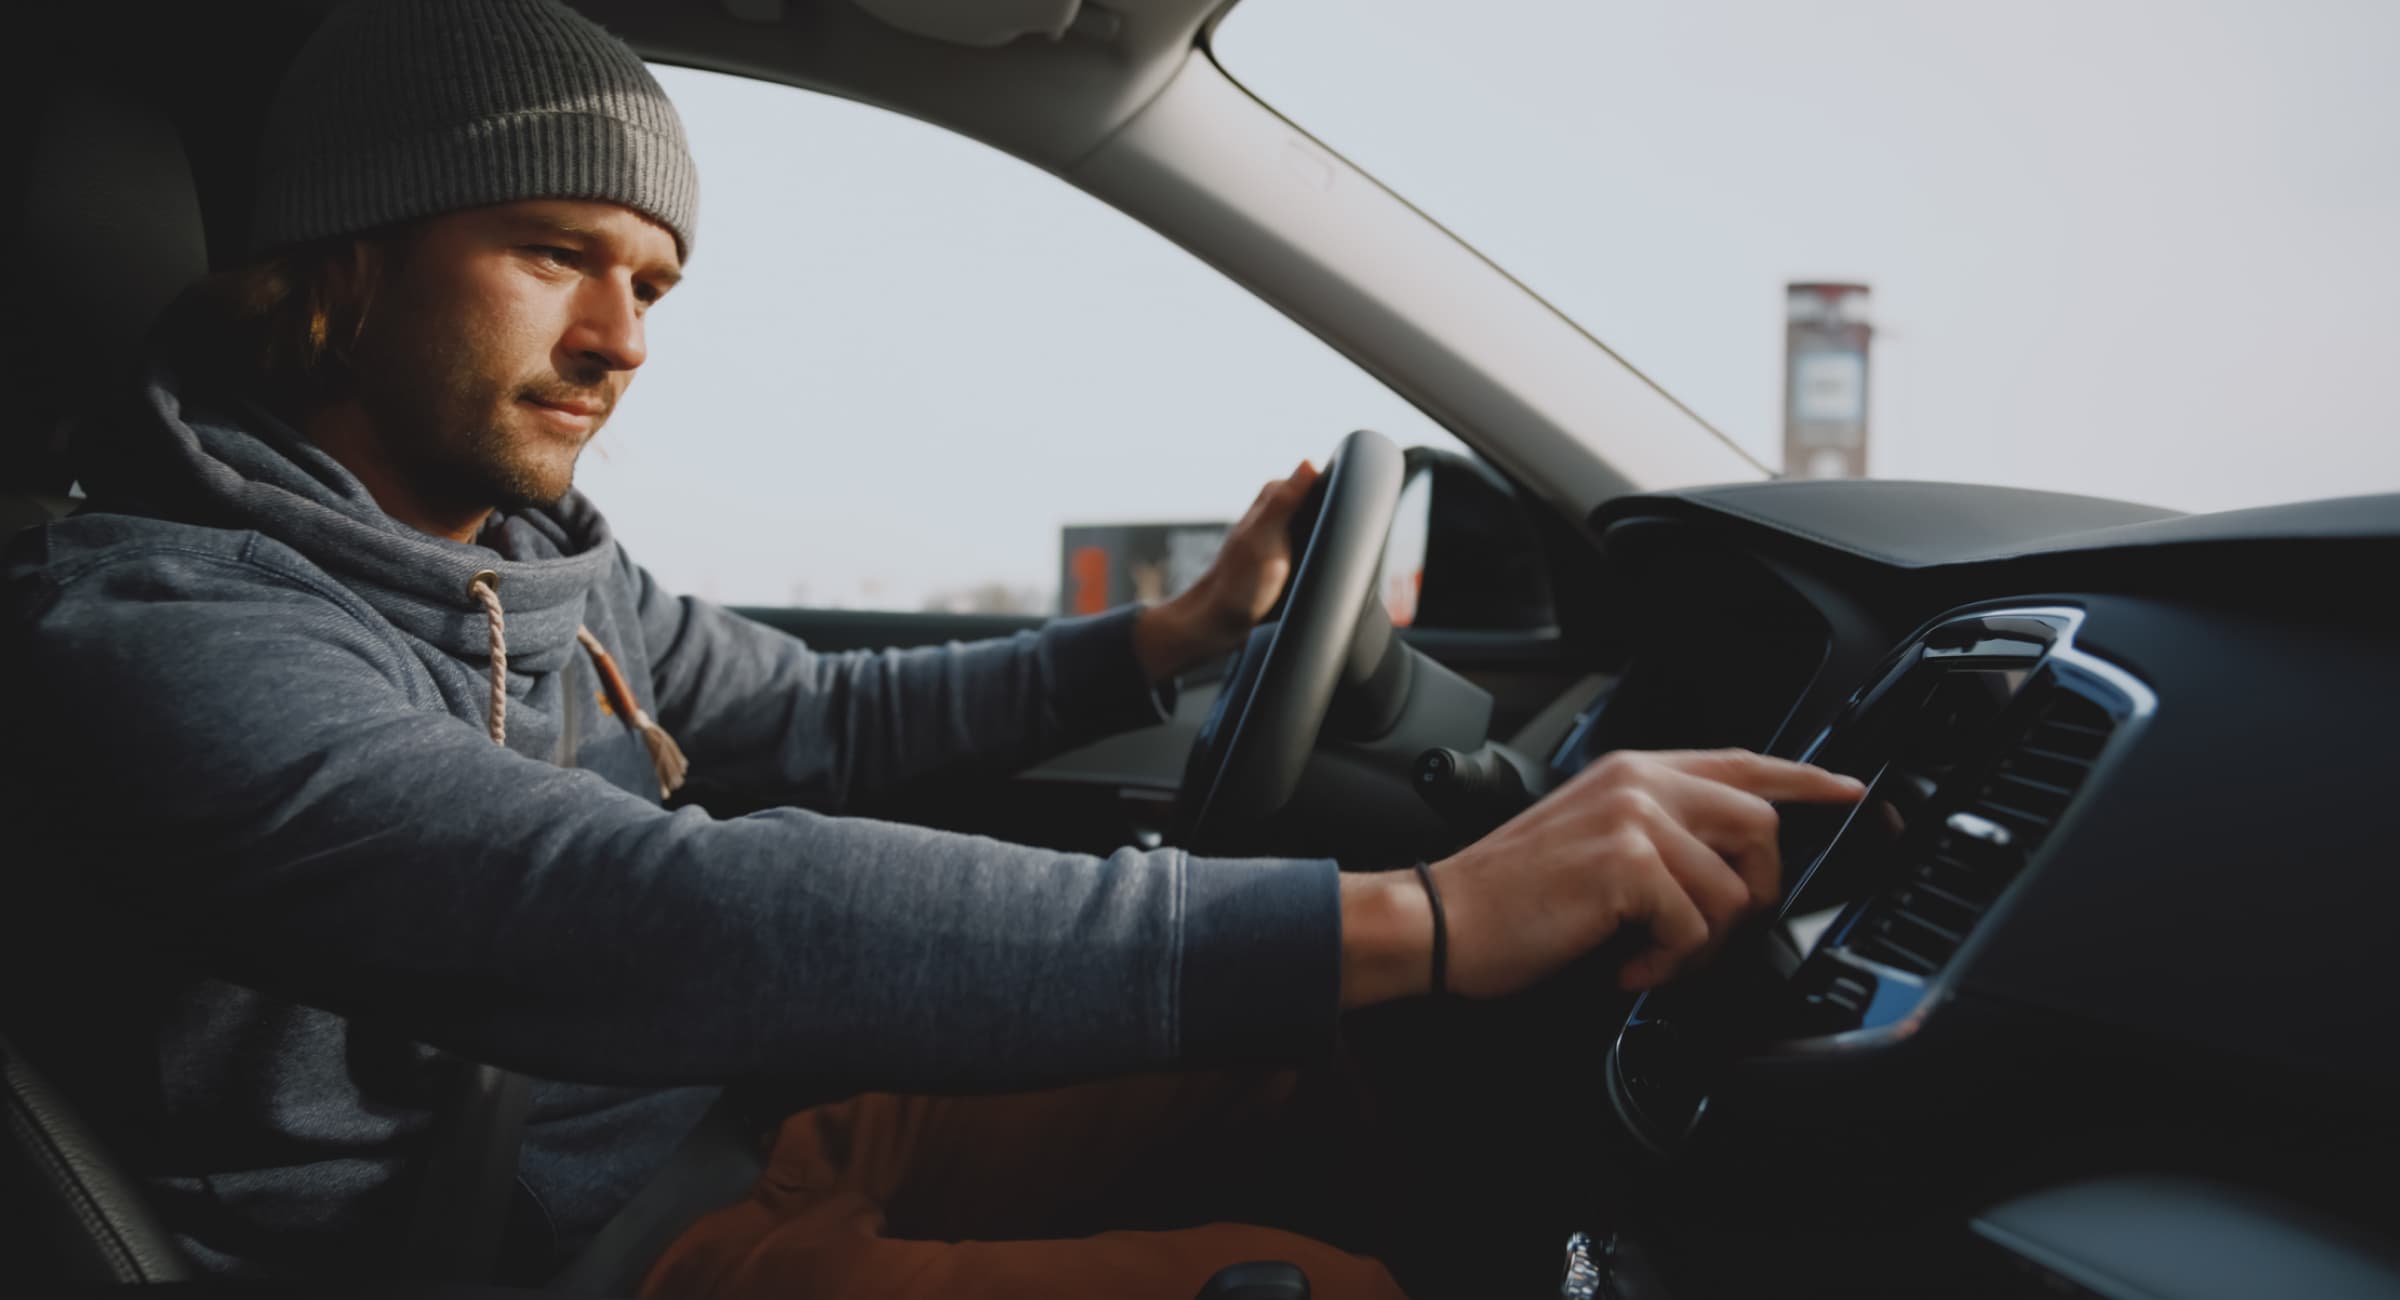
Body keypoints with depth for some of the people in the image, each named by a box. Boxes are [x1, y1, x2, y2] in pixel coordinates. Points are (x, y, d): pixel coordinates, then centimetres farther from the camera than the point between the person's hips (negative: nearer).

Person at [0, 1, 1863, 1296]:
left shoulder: (543, 568, 5)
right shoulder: (152, 631, -24)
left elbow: (833, 719, 20)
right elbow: (664, 923, -40)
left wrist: (1183, 631, 7)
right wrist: (1410, 917, -45)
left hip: (758, 1119, 9)